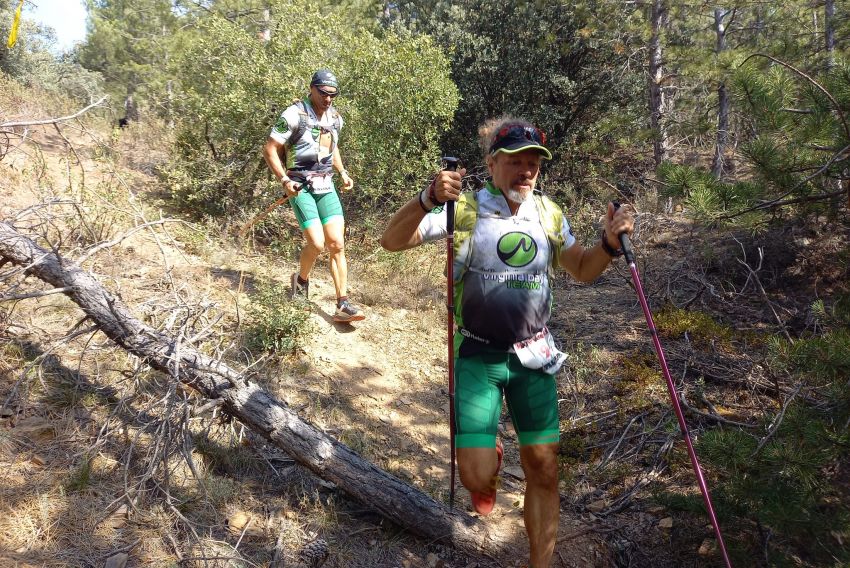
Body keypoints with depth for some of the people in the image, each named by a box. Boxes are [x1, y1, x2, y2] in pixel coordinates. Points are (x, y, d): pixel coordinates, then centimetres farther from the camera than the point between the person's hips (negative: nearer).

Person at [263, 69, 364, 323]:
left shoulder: (335, 118, 8)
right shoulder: (294, 115, -12)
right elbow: (270, 150, -9)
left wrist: (343, 172, 13)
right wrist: (284, 180, -19)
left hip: (326, 186, 6)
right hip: (301, 187, -5)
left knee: (337, 244, -4)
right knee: (317, 244, -14)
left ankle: (343, 305, -1)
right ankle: (301, 280, 19)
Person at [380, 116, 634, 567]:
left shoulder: (548, 214, 4)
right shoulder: (464, 209, -8)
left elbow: (582, 270, 15)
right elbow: (392, 242, -15)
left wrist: (608, 242, -6)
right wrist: (428, 200, -32)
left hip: (533, 358, 3)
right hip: (477, 357, -3)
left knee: (544, 471, 5)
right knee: (476, 476, -6)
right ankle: (489, 457, 32)